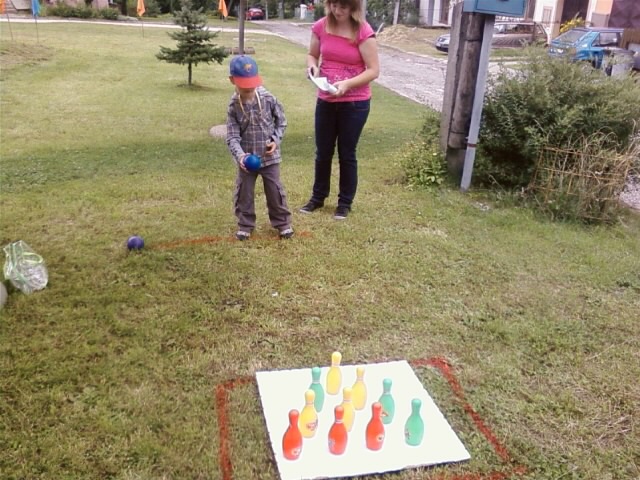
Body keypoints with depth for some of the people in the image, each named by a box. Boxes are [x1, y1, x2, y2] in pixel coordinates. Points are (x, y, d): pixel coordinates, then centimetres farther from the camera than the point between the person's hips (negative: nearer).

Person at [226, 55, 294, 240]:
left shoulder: (268, 99, -10)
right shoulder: (233, 107, -10)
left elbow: (281, 120, 3)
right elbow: (232, 137, -13)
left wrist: (276, 140, -11)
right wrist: (240, 155, -30)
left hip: (269, 156, -1)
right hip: (247, 158, 1)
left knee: (275, 190, 7)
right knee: (244, 192, 8)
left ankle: (283, 222, 22)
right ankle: (245, 225, 25)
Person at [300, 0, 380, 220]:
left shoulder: (364, 32, -15)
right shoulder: (321, 27, -3)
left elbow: (374, 70, -15)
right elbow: (312, 54, 12)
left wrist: (347, 84, -28)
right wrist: (312, 66, -12)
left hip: (355, 103, -4)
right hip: (325, 100, 4)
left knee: (347, 154, 7)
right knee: (322, 152, 13)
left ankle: (345, 202, 23)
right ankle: (318, 197, 31)